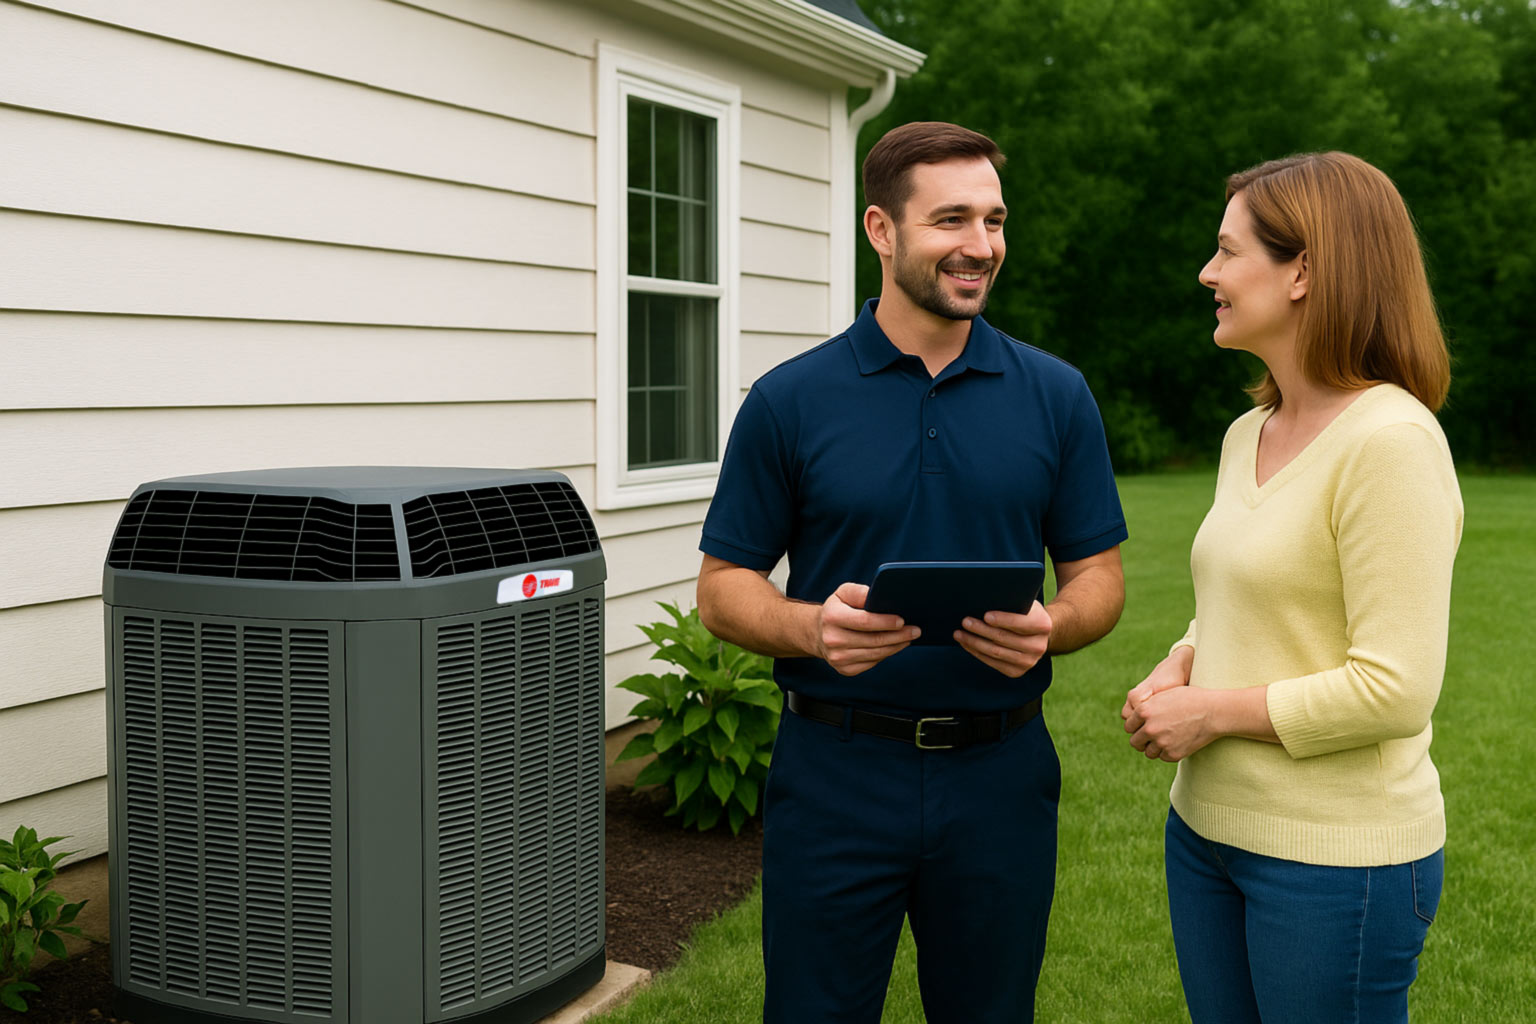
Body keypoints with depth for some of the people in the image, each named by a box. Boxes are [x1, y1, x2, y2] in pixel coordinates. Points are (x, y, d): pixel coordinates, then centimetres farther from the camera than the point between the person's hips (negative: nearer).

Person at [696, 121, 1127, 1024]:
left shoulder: (1057, 397, 3)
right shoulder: (789, 401, -3)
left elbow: (1099, 577, 6)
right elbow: (725, 586, 1)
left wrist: (1048, 629, -16)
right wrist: (813, 627, -20)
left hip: (1000, 774, 2)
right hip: (835, 772, -1)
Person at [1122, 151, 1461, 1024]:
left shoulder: (1391, 441, -19)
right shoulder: (1249, 434, 8)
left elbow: (1396, 689, -23)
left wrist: (1214, 712, -15)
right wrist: (1179, 668, 1)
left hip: (1338, 854, -8)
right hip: (1208, 824, 8)